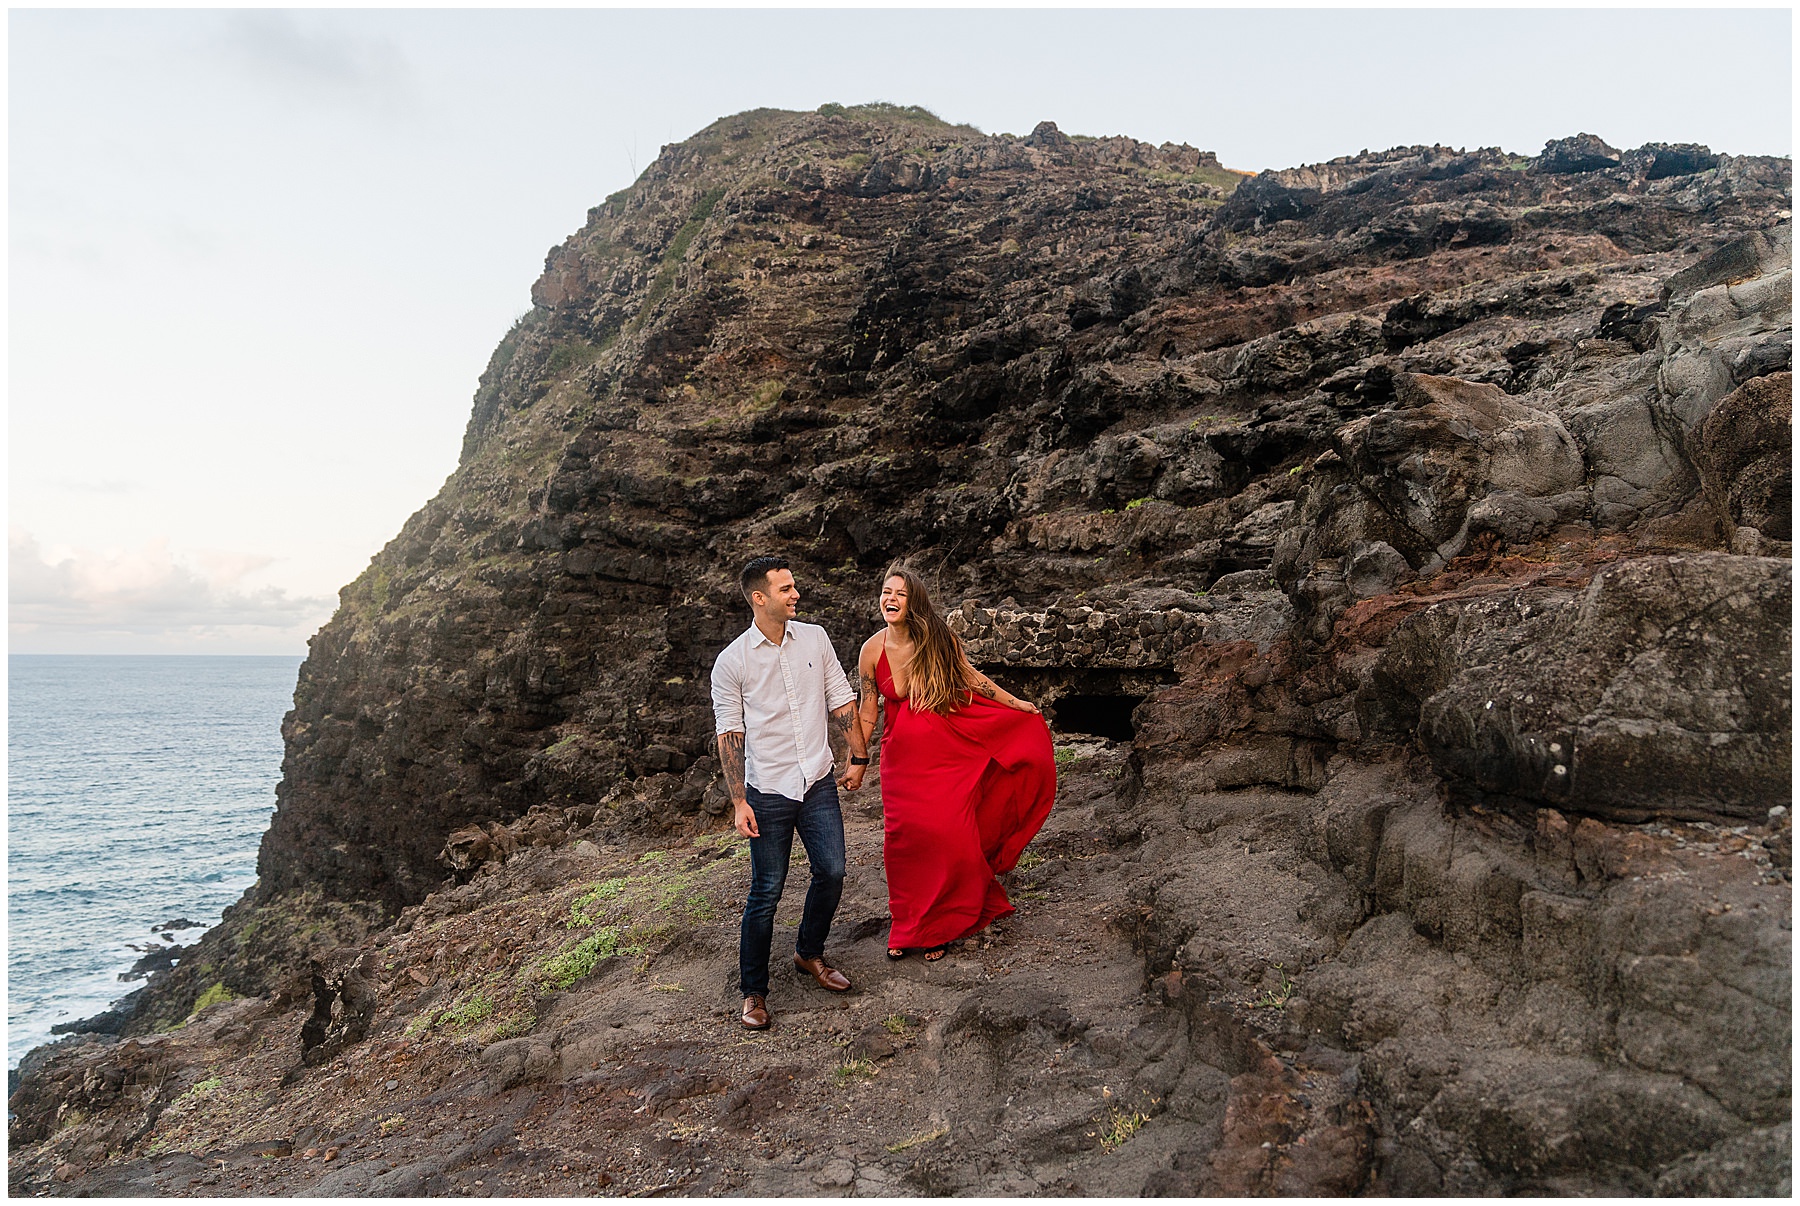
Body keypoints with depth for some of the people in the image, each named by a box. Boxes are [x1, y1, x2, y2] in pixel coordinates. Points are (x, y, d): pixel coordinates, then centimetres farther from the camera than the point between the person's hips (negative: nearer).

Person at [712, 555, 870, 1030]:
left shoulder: (815, 638, 3)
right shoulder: (732, 662, -7)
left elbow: (841, 702, 10)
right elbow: (729, 734, -5)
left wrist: (858, 756, 9)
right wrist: (739, 802, -8)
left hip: (818, 782, 4)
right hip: (768, 791, -3)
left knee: (831, 872, 6)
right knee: (766, 892, 1)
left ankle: (809, 954, 33)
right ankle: (753, 991, 17)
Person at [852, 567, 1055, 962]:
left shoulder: (939, 639, -8)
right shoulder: (872, 650, -6)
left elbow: (971, 676, 9)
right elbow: (867, 711, 3)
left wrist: (1015, 703, 14)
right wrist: (857, 763, 3)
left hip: (949, 752, -1)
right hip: (903, 758, 1)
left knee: (949, 838, -2)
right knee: (906, 841, 2)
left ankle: (938, 928, 20)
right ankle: (907, 928, 24)